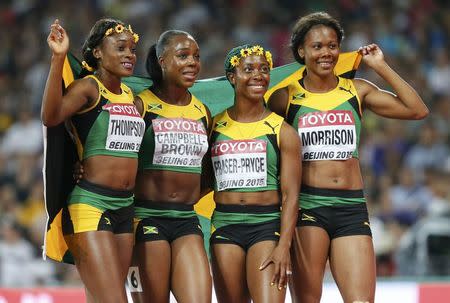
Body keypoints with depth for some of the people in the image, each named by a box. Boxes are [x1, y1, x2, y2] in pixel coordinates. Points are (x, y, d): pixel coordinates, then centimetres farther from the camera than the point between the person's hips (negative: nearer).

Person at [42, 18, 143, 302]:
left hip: (124, 208, 8)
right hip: (91, 205, -8)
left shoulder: (130, 95, 15)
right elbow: (51, 116, -27)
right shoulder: (88, 87, -7)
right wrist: (58, 58, -33)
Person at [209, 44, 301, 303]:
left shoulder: (282, 131, 2)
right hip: (225, 226, 3)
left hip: (268, 226, -3)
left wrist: (284, 245, -12)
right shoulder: (215, 126, 9)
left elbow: (290, 195, -3)